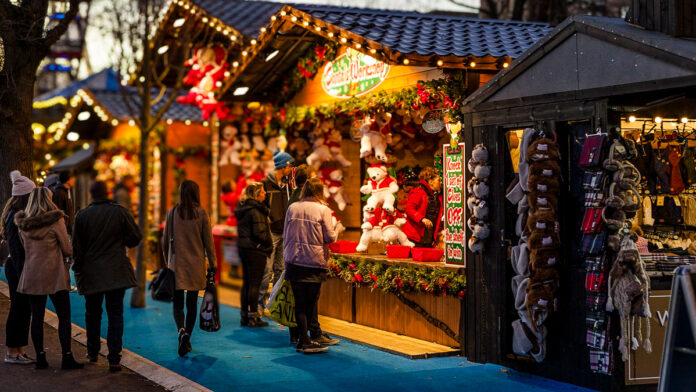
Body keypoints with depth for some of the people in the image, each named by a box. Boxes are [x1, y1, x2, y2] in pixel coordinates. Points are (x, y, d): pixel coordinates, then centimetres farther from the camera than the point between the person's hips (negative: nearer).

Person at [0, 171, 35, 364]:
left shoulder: (20, 214, 13)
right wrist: (22, 274, -21)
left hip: (18, 267, 9)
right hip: (17, 268, -9)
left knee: (24, 310, 12)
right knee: (19, 309, -3)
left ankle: (20, 351, 19)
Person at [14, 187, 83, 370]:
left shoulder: (23, 223, 5)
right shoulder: (56, 221, -10)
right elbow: (68, 250, -5)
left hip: (31, 275, 5)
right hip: (54, 275, -5)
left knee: (37, 316, 8)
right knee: (64, 316, 2)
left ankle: (40, 357, 9)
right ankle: (67, 357, -1)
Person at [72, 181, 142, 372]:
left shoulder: (82, 216, -3)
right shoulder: (120, 212, -5)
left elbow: (76, 247, -1)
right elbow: (135, 237, -2)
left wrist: (78, 270, 11)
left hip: (91, 273, 1)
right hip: (117, 273, -1)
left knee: (92, 313, 18)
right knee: (115, 315, 0)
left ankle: (93, 352, 30)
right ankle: (114, 359, -5)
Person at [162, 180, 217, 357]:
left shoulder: (172, 213, -2)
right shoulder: (201, 213, -5)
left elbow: (165, 241, 3)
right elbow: (208, 241, -3)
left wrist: (167, 261, 16)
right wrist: (212, 264, 4)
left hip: (177, 263, 0)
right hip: (196, 264, 0)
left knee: (177, 303, 6)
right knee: (192, 303, 10)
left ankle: (181, 330, -20)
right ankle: (187, 339, 12)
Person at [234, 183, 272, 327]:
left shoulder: (242, 208, 11)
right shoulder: (256, 211, -16)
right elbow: (259, 233, -21)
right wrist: (268, 245, -5)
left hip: (243, 248, 9)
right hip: (255, 249, -9)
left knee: (246, 283, 13)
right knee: (255, 284, -3)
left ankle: (244, 316, 18)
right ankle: (253, 317, 0)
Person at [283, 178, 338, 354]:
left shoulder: (292, 208, 5)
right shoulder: (323, 209, -5)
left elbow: (285, 235, 10)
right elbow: (330, 237, -7)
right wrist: (335, 232, 14)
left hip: (294, 260, 3)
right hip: (315, 261, -3)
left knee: (299, 302, 4)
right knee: (311, 302, 5)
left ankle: (303, 339, 4)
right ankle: (311, 338, 7)